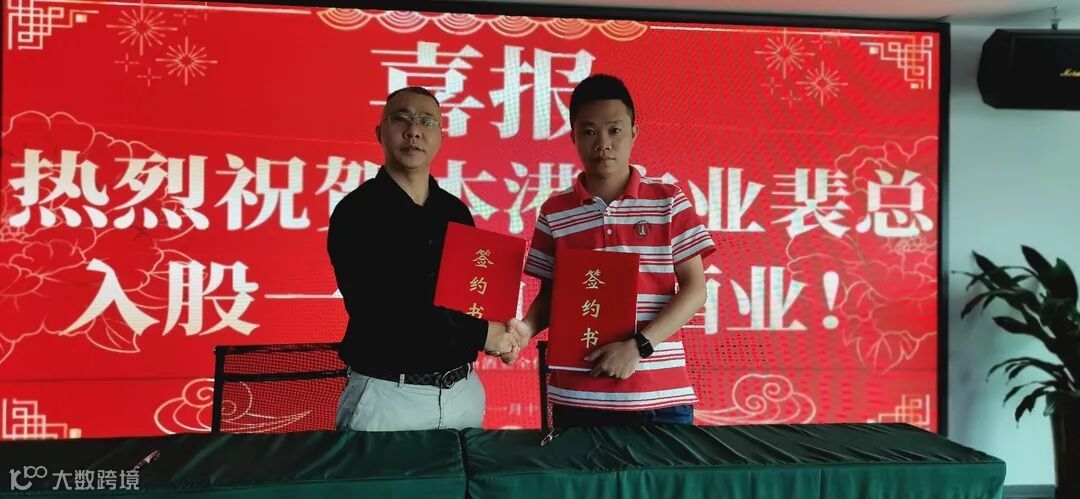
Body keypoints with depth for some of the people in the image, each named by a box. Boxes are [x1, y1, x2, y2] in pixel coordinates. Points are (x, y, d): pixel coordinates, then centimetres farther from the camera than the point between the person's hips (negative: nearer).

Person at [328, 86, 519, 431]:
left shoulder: (457, 212, 7)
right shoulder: (356, 212, -10)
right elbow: (378, 312, -20)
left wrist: (499, 335, -8)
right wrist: (478, 335, -17)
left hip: (463, 391, 6)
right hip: (386, 395, -5)